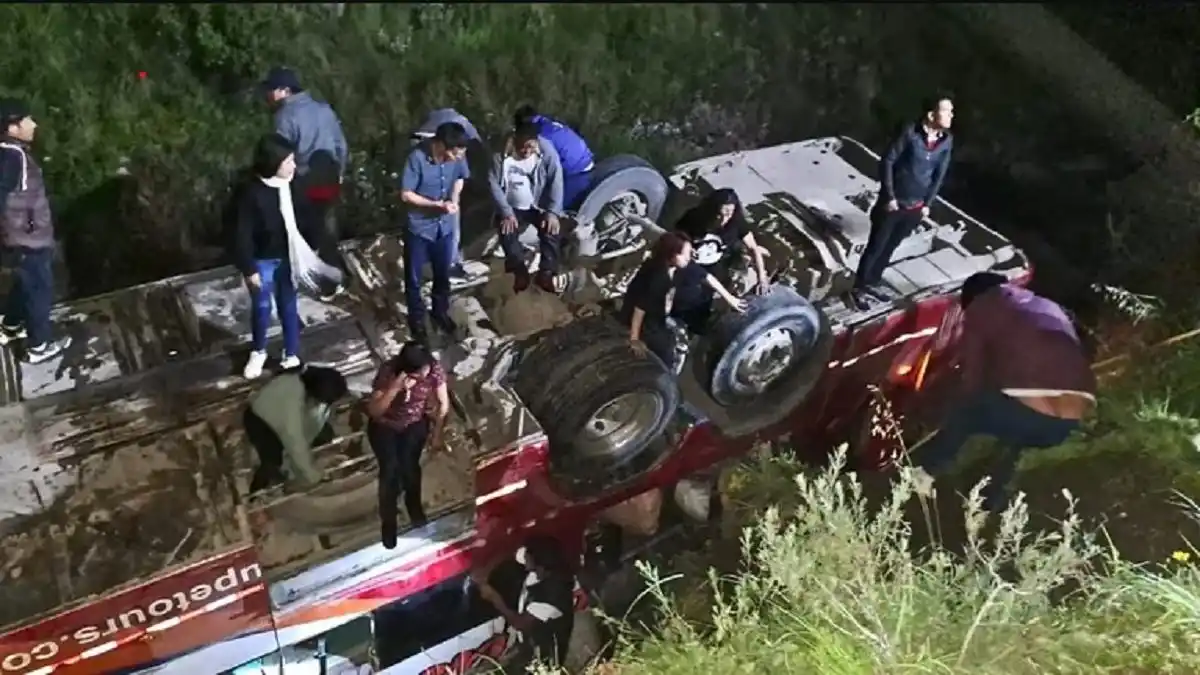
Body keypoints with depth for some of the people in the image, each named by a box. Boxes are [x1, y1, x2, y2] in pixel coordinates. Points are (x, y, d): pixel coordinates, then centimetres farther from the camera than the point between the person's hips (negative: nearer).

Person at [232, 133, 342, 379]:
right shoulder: (250, 193, -22)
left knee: (288, 307, 15)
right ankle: (258, 352, 37)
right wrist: (249, 269, -16)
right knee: (261, 308, 12)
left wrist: (314, 245, 5)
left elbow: (307, 217, 6)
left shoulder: (291, 187, -7)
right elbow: (242, 235, -18)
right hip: (262, 261, -4)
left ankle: (292, 355, 30)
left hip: (288, 258, 4)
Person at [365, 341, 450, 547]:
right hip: (384, 427, -1)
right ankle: (388, 523, 4)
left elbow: (443, 404, -8)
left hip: (415, 424, 2)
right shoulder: (388, 372, -30)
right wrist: (395, 388, -43)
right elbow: (373, 412, -31)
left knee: (409, 466, -16)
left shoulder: (435, 370, -23)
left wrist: (437, 433, -2)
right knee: (390, 470, -17)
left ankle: (414, 507, 15)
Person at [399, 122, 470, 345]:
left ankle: (440, 312, 43)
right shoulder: (417, 158, -27)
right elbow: (406, 194, -19)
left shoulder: (458, 156, -13)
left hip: (445, 226, 4)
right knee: (414, 278, 13)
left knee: (443, 274, 20)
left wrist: (454, 198, -11)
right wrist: (438, 204, -26)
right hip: (418, 227, -4)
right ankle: (417, 319, 33)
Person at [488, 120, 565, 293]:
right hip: (513, 207, 0)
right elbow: (494, 184, -13)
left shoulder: (547, 151, -17)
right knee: (507, 233, -25)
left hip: (540, 206, 0)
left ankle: (546, 273, -16)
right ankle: (520, 272, -11)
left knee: (551, 230, -24)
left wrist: (553, 212, -22)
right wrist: (506, 212, -21)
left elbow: (556, 182, -13)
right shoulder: (502, 154, -18)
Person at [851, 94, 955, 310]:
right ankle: (859, 288, 22)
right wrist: (889, 197, -13)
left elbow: (939, 175, 6)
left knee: (890, 247, 18)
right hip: (893, 203, -5)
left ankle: (871, 283, 35)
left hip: (915, 207, 5)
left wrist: (928, 204, 5)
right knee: (875, 246, 7)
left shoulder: (947, 140, -4)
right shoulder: (910, 133, -18)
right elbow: (887, 162, -13)